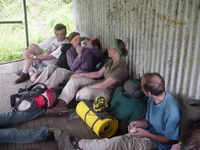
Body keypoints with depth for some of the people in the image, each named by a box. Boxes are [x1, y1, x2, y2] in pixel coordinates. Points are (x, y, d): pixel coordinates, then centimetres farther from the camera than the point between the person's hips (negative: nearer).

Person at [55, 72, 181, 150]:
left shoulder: (172, 110, -29)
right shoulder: (152, 100, -3)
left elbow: (170, 139, -18)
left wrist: (147, 134, -24)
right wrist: (139, 123, -10)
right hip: (148, 135, 8)